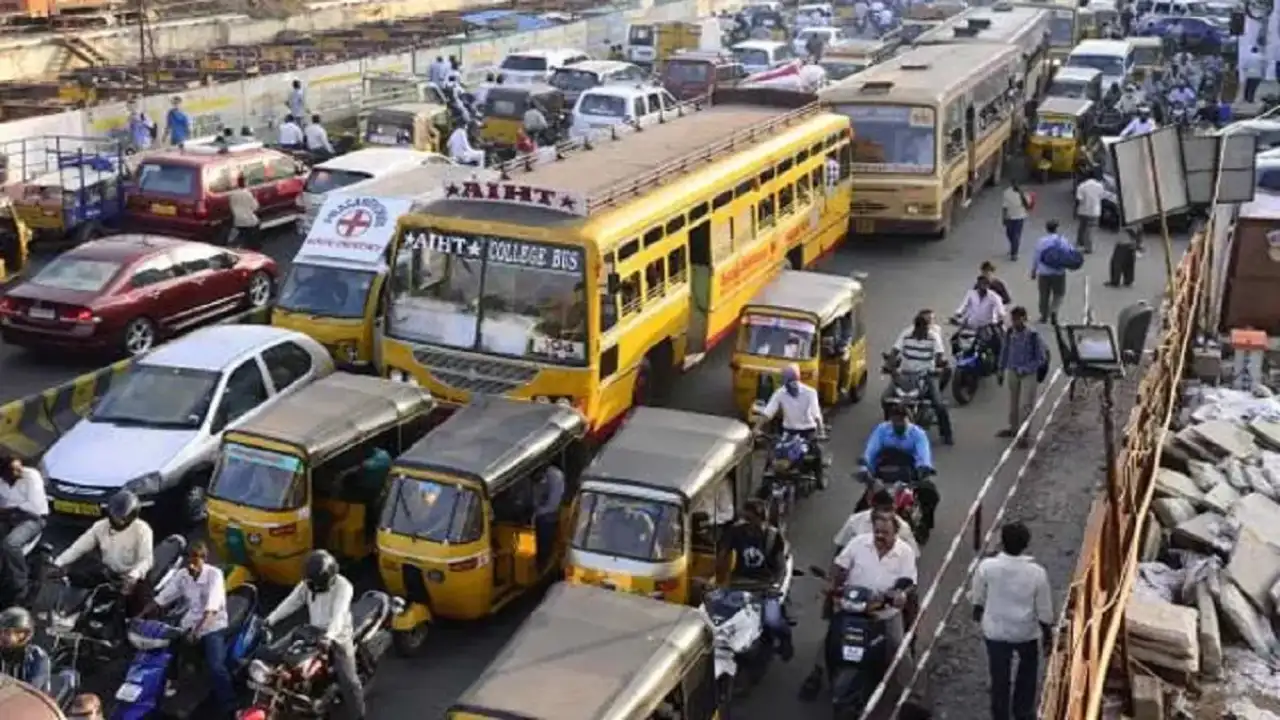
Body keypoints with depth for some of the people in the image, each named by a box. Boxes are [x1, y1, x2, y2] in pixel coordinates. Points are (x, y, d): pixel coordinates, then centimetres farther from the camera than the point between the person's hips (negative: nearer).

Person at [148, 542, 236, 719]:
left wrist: (197, 630, -39)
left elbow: (212, 607, -28)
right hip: (188, 624, 6)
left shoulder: (214, 574, -17)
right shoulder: (182, 576, 1)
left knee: (216, 667, -23)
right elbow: (162, 597, 1)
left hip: (212, 626, -6)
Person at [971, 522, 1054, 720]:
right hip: (1025, 631, 0)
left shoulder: (986, 566, -21)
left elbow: (978, 597, -3)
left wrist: (978, 612, 19)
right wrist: (1048, 633, 6)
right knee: (1028, 668, 28)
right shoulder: (1037, 572, -22)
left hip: (995, 630, 0)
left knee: (999, 676, 17)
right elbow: (1044, 609, -10)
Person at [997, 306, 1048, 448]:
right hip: (1012, 372, 5)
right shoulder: (1010, 332, -5)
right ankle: (1013, 428, 35)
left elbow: (1041, 358, -13)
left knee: (1025, 405, -6)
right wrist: (1002, 370, 13)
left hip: (1029, 374, -5)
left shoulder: (1033, 335, -20)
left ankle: (1023, 434, 2)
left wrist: (1025, 369, -19)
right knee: (1013, 402, 19)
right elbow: (1005, 351, 10)